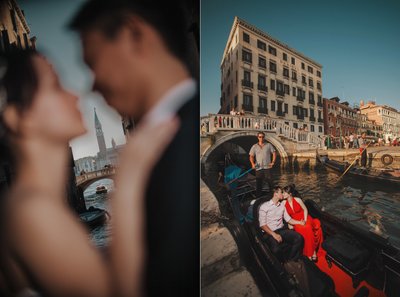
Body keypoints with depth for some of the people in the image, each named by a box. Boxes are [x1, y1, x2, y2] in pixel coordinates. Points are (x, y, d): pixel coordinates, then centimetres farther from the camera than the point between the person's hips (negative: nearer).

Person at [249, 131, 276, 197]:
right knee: (258, 183, 5)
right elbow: (251, 156, 4)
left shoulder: (268, 145, 6)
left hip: (267, 167, -1)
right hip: (258, 168, 1)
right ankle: (258, 196, 15)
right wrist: (253, 163, -13)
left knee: (270, 182, 2)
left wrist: (273, 162, -3)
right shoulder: (254, 146, 7)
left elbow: (274, 153, 8)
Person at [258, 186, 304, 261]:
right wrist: (274, 234, -20)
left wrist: (300, 222, 0)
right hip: (270, 233, -5)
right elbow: (262, 224, -9)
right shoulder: (264, 206, -4)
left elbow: (288, 219, 16)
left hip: (282, 230, 6)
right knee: (275, 249, -33)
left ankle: (291, 261, -5)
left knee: (299, 238, -22)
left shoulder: (282, 205, 15)